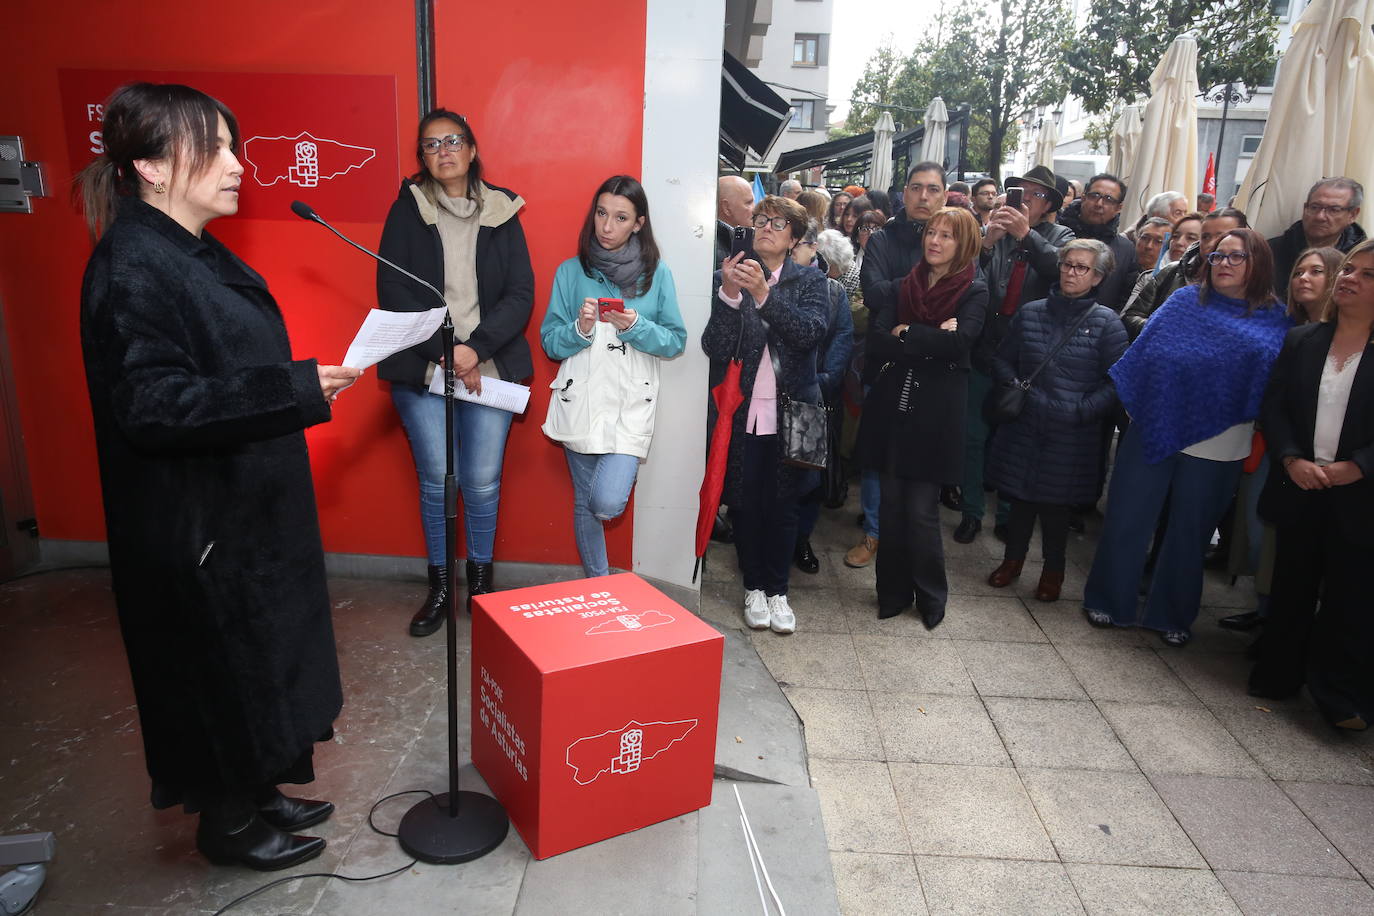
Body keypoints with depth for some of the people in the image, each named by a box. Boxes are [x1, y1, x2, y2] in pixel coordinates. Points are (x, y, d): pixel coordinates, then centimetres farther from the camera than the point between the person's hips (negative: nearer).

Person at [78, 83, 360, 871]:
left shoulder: (198, 253, 10)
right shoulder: (132, 266, -20)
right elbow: (150, 404, -27)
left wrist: (303, 385, 9)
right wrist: (295, 388, -29)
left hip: (248, 508, 9)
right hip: (198, 524, -9)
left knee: (260, 660, 20)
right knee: (222, 671, 8)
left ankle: (257, 794, 40)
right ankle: (226, 823, 31)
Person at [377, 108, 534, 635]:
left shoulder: (501, 212, 7)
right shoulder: (407, 210, 5)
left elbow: (521, 295, 0)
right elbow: (394, 292, -3)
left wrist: (476, 348, -13)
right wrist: (445, 352, -13)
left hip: (489, 370, 0)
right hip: (422, 370, 0)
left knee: (483, 482, 1)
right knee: (436, 481, 4)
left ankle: (481, 581, 21)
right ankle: (439, 586, 22)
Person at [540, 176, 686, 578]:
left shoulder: (657, 273, 3)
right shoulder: (570, 272, 5)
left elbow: (676, 342, 2)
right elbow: (550, 343, 4)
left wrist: (636, 327, -15)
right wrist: (580, 329, -16)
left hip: (631, 404, -1)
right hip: (580, 400, 2)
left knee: (607, 503, -18)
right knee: (584, 503, 10)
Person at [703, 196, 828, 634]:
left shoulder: (810, 281, 5)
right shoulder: (727, 278, 4)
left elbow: (811, 332, -15)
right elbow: (715, 348, -8)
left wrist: (764, 293, -26)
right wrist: (729, 295, -22)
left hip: (789, 413, 0)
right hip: (740, 413, 0)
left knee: (782, 506, 8)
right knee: (744, 503, 8)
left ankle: (777, 590, 23)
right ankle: (753, 586, 26)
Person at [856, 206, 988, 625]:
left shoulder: (974, 292, 1)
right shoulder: (904, 284, 9)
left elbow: (959, 342, -18)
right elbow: (877, 337, -6)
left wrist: (905, 334, -12)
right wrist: (930, 343, -15)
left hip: (934, 413, -3)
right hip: (892, 406, 3)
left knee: (921, 509, 1)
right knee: (891, 504, 9)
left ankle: (931, 596, 21)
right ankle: (893, 591, 24)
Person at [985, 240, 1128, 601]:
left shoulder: (1106, 322, -4)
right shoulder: (1029, 313, 5)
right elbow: (1002, 359, 13)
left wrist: (1082, 410, -17)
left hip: (1071, 436, -2)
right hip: (1024, 427, 2)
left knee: (1057, 501, 9)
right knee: (1020, 494, 11)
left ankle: (1053, 570, 29)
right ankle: (1013, 558, 32)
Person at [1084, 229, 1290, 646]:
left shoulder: (1273, 322, 2)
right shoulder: (1184, 301, 4)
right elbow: (1144, 353, 0)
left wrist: (1258, 443, -9)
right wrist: (1141, 407, -8)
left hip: (1216, 448, 0)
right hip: (1153, 432, 1)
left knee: (1189, 532, 13)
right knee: (1126, 520, 6)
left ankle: (1172, 615, 30)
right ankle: (1109, 600, 23)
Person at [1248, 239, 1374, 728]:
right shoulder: (1301, 341, 7)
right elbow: (1274, 407, 4)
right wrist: (1292, 460, -10)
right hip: (1299, 487, 3)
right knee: (1291, 586, 12)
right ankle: (1278, 676, 25)